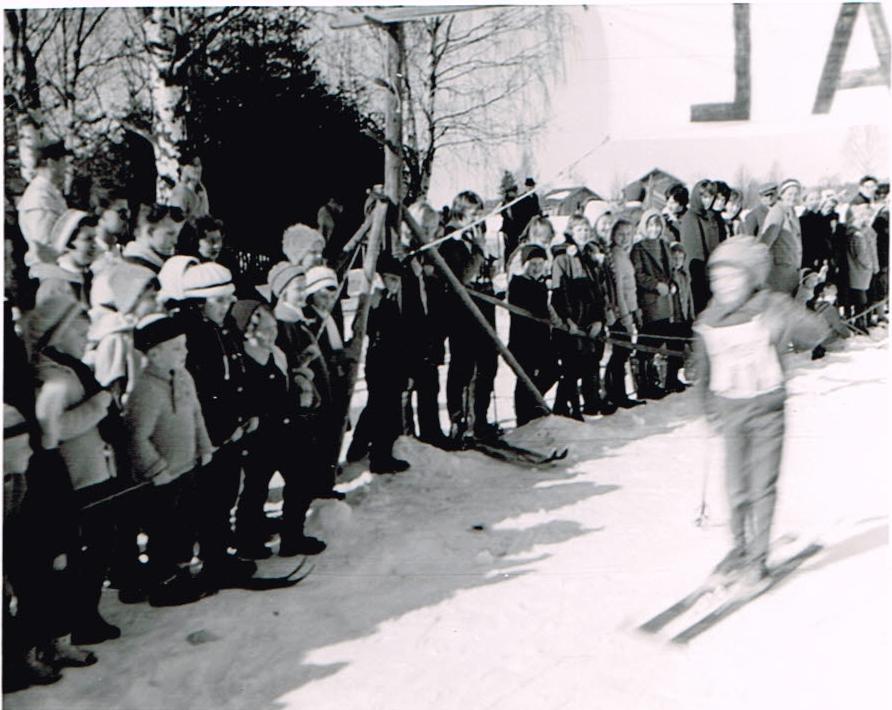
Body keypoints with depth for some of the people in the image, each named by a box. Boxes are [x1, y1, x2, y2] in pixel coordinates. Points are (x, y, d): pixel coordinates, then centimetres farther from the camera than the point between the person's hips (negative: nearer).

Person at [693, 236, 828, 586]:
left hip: (766, 407, -3)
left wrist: (786, 322, -30)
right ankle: (740, 547, 28)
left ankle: (758, 557, 11)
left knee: (763, 485, 0)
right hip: (729, 410, 3)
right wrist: (710, 409, 13)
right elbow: (703, 371, 13)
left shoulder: (772, 306, -9)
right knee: (736, 487, 9)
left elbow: (815, 333, -16)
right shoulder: (708, 321, 1)